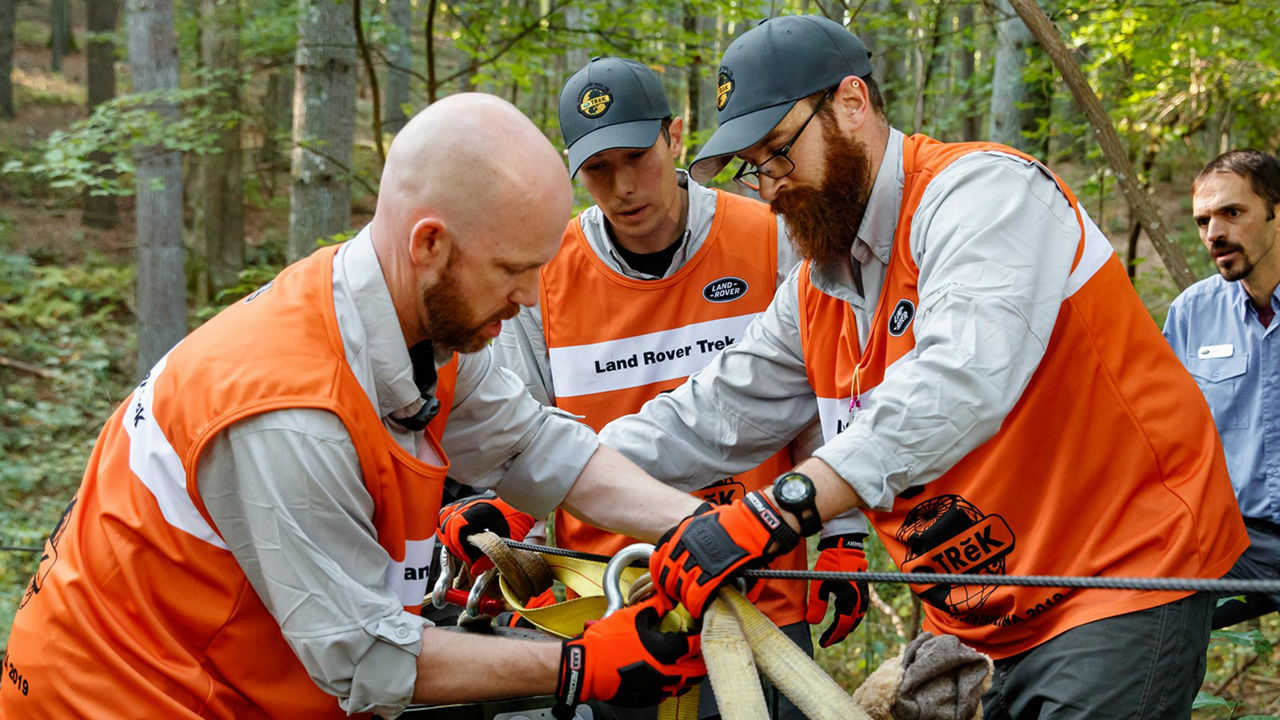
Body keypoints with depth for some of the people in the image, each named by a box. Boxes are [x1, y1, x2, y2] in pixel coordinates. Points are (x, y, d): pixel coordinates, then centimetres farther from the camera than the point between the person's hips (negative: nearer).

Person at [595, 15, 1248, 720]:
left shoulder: (981, 189, -16)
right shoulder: (815, 293, 11)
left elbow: (962, 379, -32)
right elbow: (713, 415, 12)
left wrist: (781, 509, -40)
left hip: (1123, 579, -8)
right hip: (978, 624, 8)